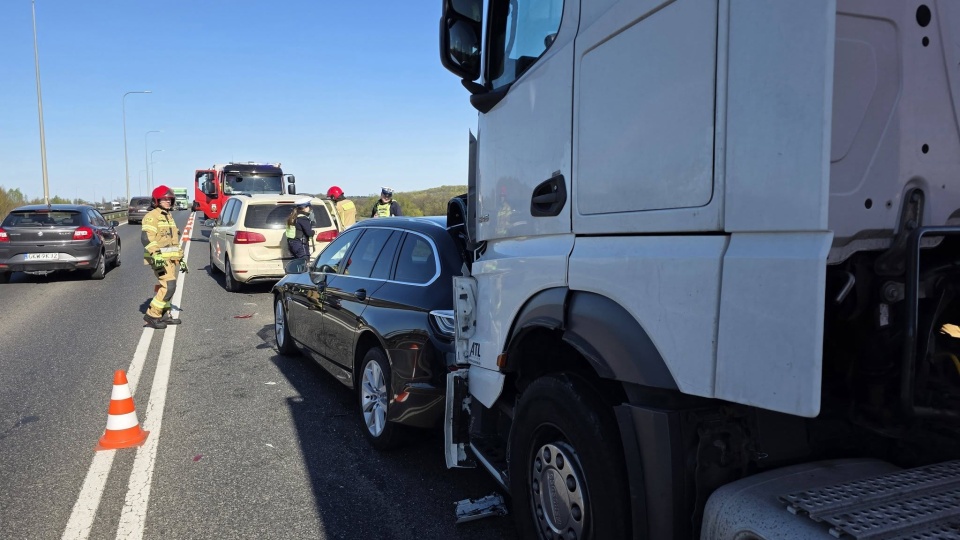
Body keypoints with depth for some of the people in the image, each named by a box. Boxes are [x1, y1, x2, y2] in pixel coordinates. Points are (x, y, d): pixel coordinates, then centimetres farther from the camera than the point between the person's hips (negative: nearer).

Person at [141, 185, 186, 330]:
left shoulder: (169, 216, 22)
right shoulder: (152, 216, -8)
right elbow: (146, 238, -20)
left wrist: (181, 258, 26)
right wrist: (156, 255, -33)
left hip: (171, 258, 9)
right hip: (160, 259, -9)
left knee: (165, 287, 13)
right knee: (169, 286, -17)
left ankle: (164, 315, 22)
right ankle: (152, 315, -10)